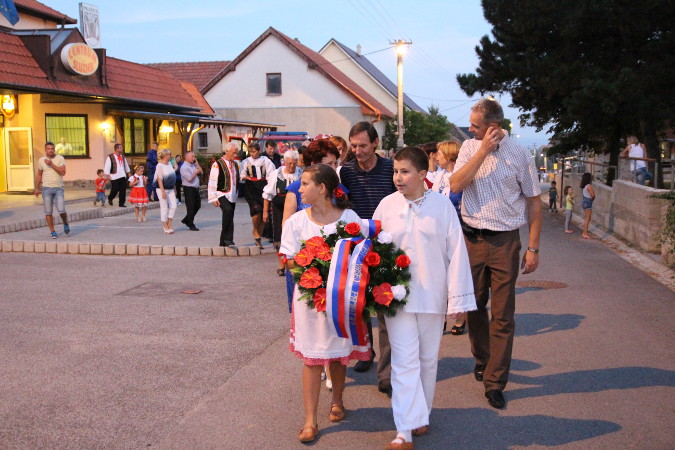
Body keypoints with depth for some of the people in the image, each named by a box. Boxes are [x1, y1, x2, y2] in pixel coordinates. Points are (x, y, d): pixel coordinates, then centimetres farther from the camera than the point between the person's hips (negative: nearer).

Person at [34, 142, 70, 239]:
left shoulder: (60, 158, -2)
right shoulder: (41, 160, 7)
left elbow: (63, 172, -14)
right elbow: (39, 175, 17)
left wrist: (51, 164, -18)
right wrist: (37, 188, 15)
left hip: (58, 188, -2)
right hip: (46, 188, 2)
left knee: (61, 210, -9)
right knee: (48, 212, 0)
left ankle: (66, 224, 20)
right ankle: (53, 232, 8)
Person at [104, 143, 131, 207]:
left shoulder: (122, 157, 13)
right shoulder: (110, 157, -8)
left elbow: (126, 165, 26)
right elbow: (107, 166, -10)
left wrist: (128, 172, 29)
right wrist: (107, 175, -17)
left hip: (122, 176, 6)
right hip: (114, 177, -5)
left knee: (123, 190, 0)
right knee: (115, 190, 0)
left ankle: (121, 203, 6)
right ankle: (110, 198, 29)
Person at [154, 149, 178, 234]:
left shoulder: (170, 164, 11)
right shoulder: (160, 165, -11)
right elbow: (159, 179, -15)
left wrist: (174, 189, 17)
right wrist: (163, 191, -21)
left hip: (170, 189, 7)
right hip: (162, 188, -7)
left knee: (173, 206, -1)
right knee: (164, 208, -1)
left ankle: (169, 225, 10)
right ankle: (165, 227, 7)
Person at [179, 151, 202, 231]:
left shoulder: (193, 165, 12)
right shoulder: (184, 167, -14)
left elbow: (201, 172, 11)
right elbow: (190, 179, -20)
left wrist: (196, 163, 4)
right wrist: (195, 172, -5)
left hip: (195, 188, 9)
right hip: (189, 189, -8)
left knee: (197, 205, 14)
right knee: (191, 207, -1)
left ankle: (186, 220, 27)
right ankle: (191, 225, 8)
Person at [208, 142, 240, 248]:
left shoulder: (235, 164, 15)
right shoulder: (217, 164, -6)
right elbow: (212, 181, -9)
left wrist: (236, 193, 20)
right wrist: (214, 198, -14)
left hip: (232, 196, 7)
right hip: (221, 194, -7)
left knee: (229, 217, 5)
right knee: (228, 210, -30)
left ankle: (223, 242, 15)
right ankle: (228, 239, -23)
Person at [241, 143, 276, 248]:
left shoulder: (265, 160, 8)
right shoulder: (246, 162, 8)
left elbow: (271, 174, 7)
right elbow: (242, 176, 7)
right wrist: (245, 177, -14)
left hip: (263, 187, 2)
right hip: (250, 188, -2)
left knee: (264, 213, 0)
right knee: (256, 208, -23)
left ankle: (259, 238, 13)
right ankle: (256, 232, 1)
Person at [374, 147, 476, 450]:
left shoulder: (442, 205, -6)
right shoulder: (386, 205, -3)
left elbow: (456, 252, -4)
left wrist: (458, 297, -5)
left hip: (432, 296, 0)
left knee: (428, 359, 13)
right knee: (404, 361, 0)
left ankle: (420, 414, 32)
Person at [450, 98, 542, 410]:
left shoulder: (519, 154, -4)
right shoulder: (470, 148, 3)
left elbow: (534, 202, 0)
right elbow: (455, 185, -12)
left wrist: (533, 248, -3)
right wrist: (483, 150, -15)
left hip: (505, 242, -3)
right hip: (472, 239, 3)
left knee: (502, 315, 0)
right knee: (474, 306, 15)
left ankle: (495, 382, 9)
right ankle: (482, 360, 37)